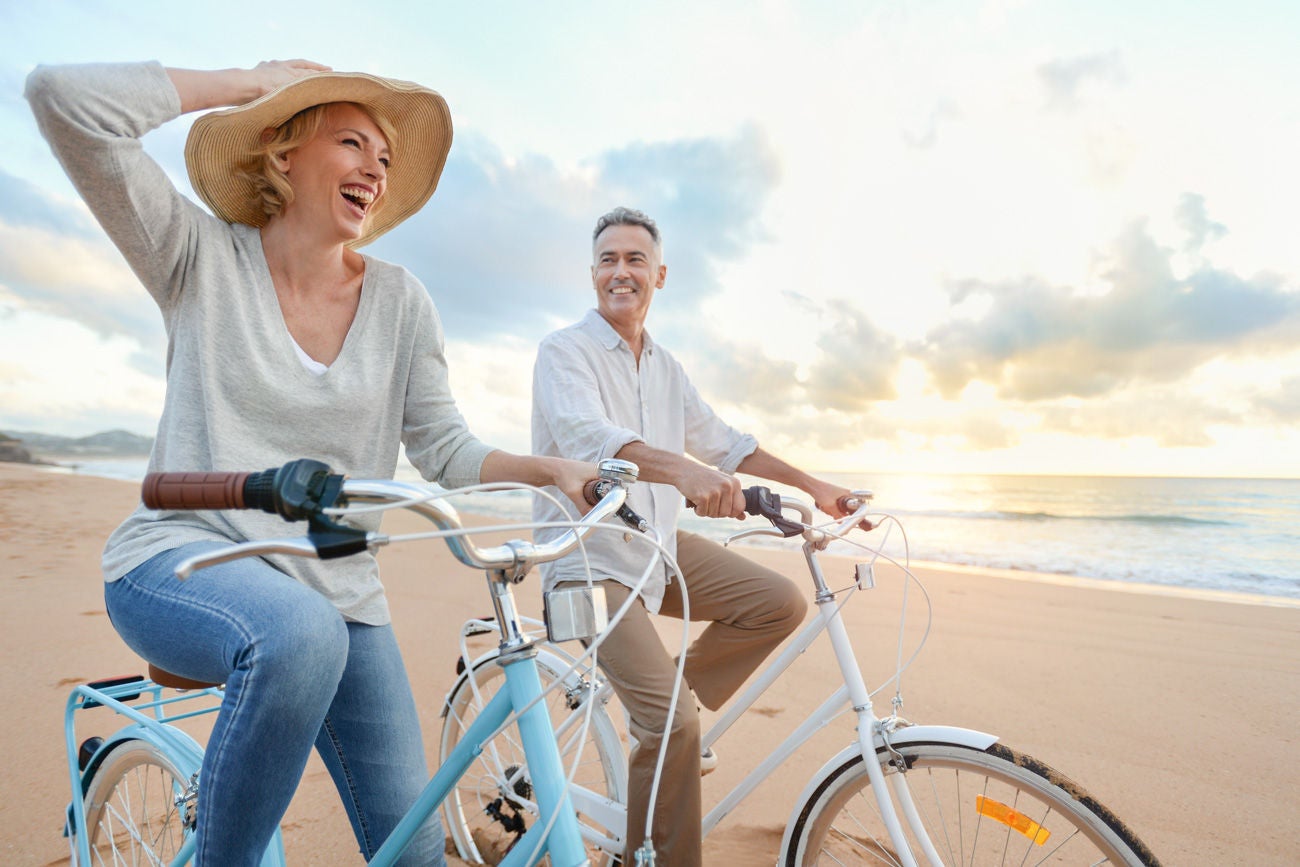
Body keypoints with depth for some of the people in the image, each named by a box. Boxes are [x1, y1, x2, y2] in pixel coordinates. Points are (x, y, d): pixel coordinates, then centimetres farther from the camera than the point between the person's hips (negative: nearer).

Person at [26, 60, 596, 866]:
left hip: (340, 591, 3)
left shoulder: (400, 299, 2)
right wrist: (255, 80, -6)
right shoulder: (206, 257, -2)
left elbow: (445, 449, -1)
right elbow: (62, 95, -13)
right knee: (299, 634, -38)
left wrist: (555, 469, -18)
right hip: (184, 558, -2)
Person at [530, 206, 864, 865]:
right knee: (671, 721, -16)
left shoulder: (665, 367, 13)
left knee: (780, 602, -6)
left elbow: (719, 440, 15)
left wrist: (813, 486, 8)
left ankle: (660, 706, 9)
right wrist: (682, 469, -47)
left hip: (659, 544, 7)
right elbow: (587, 434, -28)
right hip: (589, 556, -7)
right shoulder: (564, 350, -9)